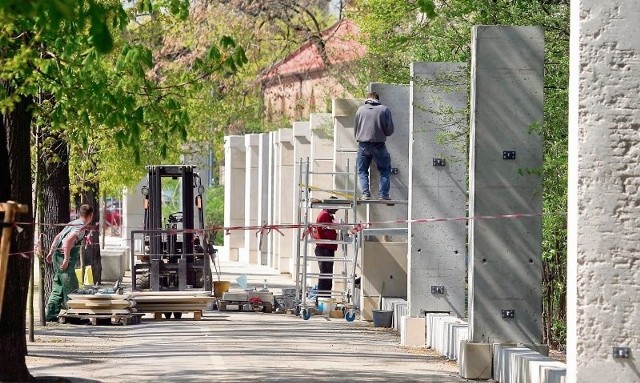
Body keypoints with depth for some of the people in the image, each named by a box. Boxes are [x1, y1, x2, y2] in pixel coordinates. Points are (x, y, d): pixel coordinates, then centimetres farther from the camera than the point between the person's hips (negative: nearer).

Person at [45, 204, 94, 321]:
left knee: (58, 287, 13)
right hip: (64, 257, -9)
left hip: (57, 256, 9)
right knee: (70, 288, -3)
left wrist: (51, 252, 24)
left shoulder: (73, 223, 16)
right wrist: (66, 260, -24)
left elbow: (58, 237, 21)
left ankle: (50, 315, 13)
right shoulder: (81, 227, -12)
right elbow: (69, 240, -25)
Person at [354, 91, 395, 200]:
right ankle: (383, 194, 2)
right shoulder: (384, 110, -1)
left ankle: (365, 193, -2)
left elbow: (356, 129, 9)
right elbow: (390, 130, 0)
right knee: (385, 170, 12)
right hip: (379, 145, -1)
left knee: (362, 170, 13)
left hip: (363, 145, 1)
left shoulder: (360, 110, 4)